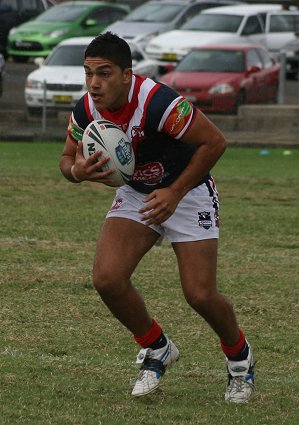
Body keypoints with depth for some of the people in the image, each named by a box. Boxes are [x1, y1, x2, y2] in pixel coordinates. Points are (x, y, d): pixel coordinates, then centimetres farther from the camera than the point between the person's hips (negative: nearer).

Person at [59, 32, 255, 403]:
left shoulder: (158, 102, -33)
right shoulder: (85, 111, -15)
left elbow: (215, 141, -25)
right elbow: (68, 158, 3)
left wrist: (175, 192, -25)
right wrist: (77, 170, -23)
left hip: (187, 191, -5)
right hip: (135, 194, 5)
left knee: (200, 295, -11)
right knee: (107, 278, -16)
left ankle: (239, 357, 22)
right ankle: (156, 350, 11)